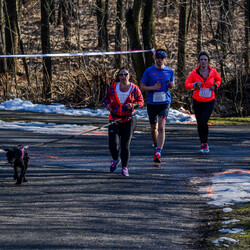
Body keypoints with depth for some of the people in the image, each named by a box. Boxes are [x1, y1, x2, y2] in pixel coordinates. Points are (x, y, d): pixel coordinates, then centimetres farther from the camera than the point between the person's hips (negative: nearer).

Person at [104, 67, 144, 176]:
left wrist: (133, 105, -14)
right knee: (113, 143, -12)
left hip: (129, 120, -1)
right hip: (115, 119, 1)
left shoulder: (134, 88, 0)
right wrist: (107, 104, -8)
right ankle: (115, 160, 19)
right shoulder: (113, 87, 2)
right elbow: (107, 98, 14)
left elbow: (141, 102, 6)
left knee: (125, 144, -2)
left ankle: (124, 167, 10)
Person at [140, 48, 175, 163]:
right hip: (151, 103, 1)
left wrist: (171, 85, -5)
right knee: (153, 128, 13)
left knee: (161, 127, -15)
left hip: (164, 103, -1)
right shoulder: (149, 71, -1)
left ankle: (158, 153, -19)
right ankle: (156, 146, 38)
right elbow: (142, 87, 2)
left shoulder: (170, 71, 4)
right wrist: (153, 88, -16)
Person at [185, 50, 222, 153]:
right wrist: (195, 85, -21)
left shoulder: (213, 72, -4)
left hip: (209, 101, -1)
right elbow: (187, 84, -3)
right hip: (197, 101, 1)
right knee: (199, 123, 7)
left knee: (203, 122, -18)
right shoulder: (194, 73, -6)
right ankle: (202, 144, 27)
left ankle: (205, 143, 2)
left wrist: (215, 86, -4)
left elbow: (218, 79, 16)